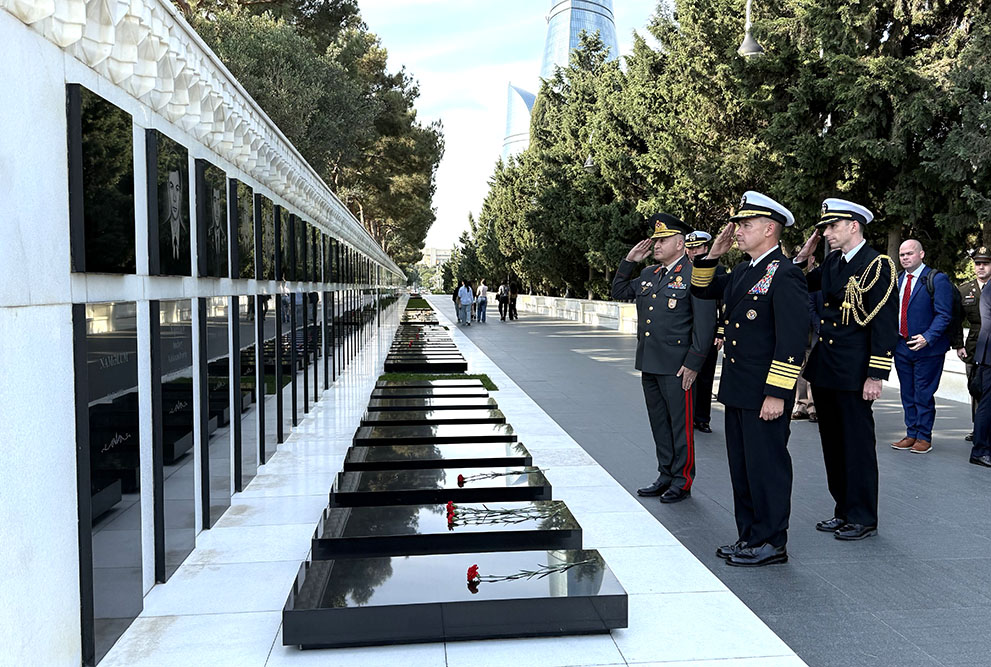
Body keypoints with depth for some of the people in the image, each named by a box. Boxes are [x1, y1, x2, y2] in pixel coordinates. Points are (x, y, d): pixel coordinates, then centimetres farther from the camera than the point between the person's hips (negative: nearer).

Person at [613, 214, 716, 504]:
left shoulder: (694, 274, -9)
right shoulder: (648, 274, 13)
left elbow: (705, 322, -13)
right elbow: (619, 292, 24)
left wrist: (693, 363, -16)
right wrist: (630, 261, 10)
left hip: (676, 366, -7)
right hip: (649, 364, 8)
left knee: (680, 424, 3)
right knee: (659, 423, 15)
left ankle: (682, 481, 15)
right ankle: (666, 476, 27)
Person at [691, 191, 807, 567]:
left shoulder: (785, 275, -15)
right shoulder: (743, 272, 13)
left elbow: (792, 340, -20)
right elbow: (702, 290, 26)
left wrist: (776, 393, -22)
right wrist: (712, 254, 11)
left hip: (765, 395, -9)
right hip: (737, 391, 9)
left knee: (767, 466, 2)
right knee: (742, 466, 16)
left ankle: (771, 543, 15)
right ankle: (749, 537, 28)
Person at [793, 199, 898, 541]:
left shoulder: (878, 265, -10)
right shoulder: (831, 263, 12)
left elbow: (885, 323, -14)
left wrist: (877, 375, -17)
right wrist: (803, 256, 8)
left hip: (853, 372, -8)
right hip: (824, 370, 8)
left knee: (858, 444, 2)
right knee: (833, 444, 14)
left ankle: (863, 519, 14)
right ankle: (844, 511, 27)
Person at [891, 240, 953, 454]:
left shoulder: (937, 279, -8)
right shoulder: (897, 280, 10)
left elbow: (944, 315, -12)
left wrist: (927, 338, -23)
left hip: (927, 348, -6)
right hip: (901, 347, 6)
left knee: (923, 395, 0)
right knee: (907, 395, 12)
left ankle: (924, 438, 12)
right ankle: (911, 435, 22)